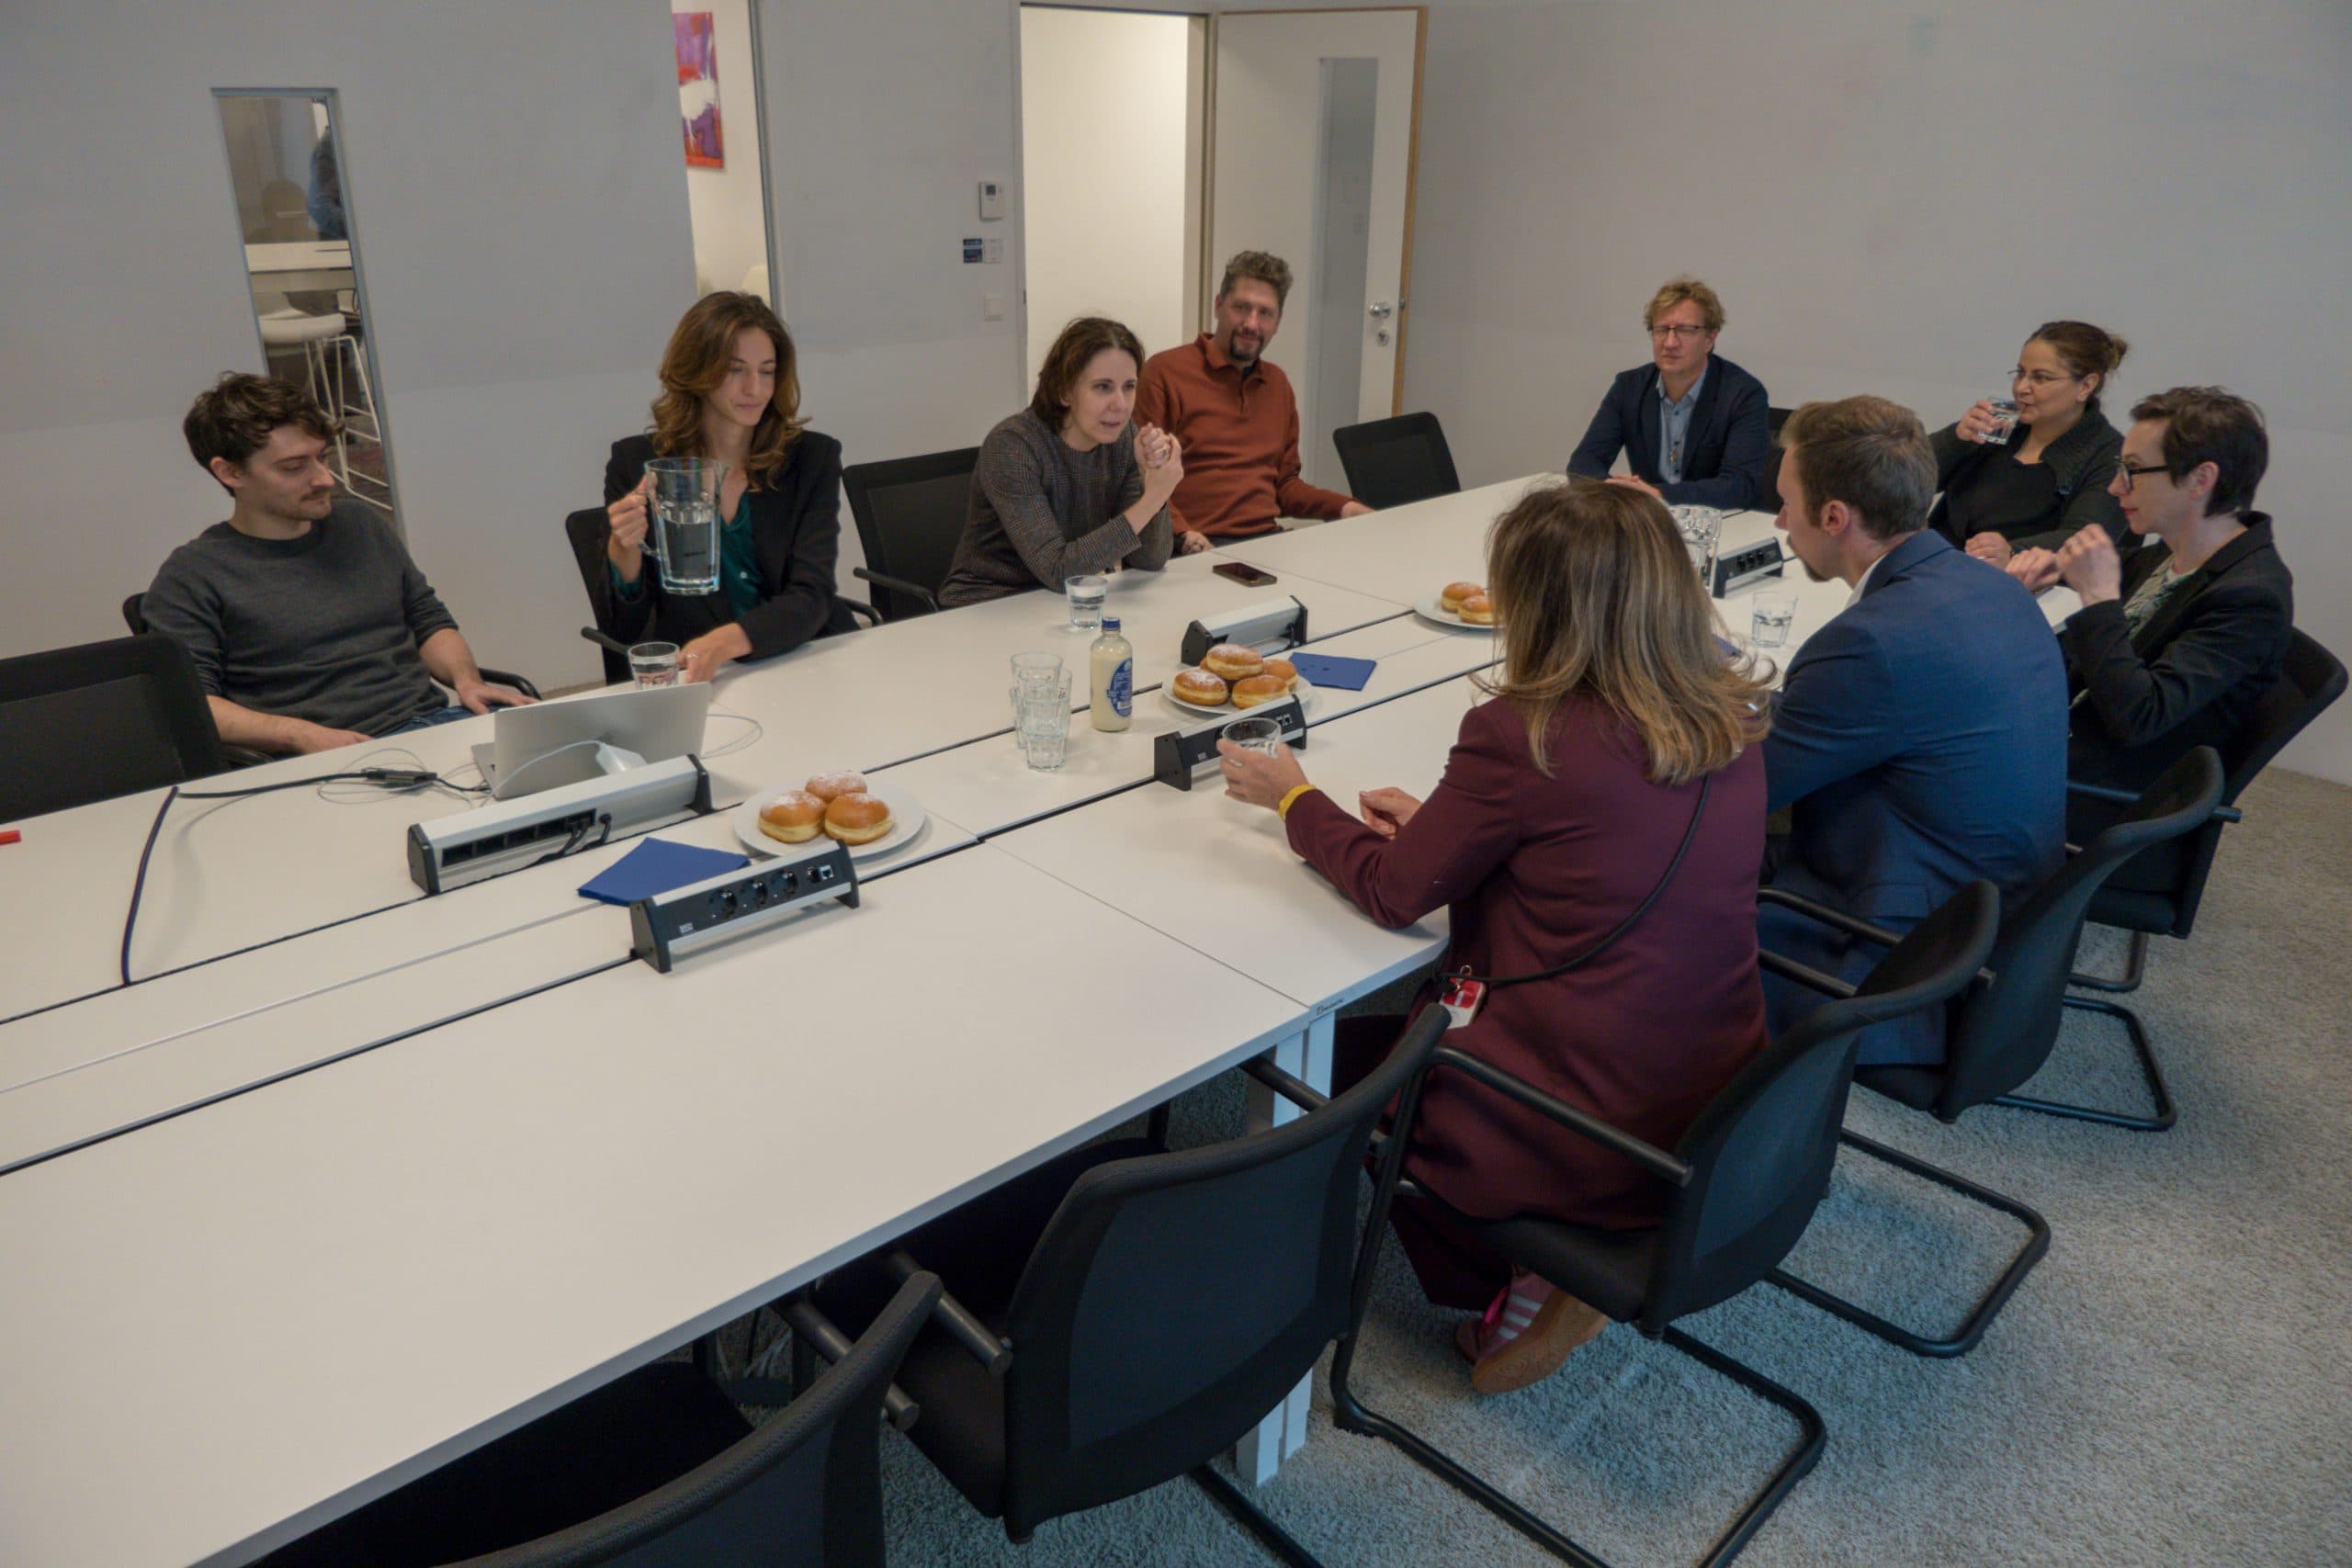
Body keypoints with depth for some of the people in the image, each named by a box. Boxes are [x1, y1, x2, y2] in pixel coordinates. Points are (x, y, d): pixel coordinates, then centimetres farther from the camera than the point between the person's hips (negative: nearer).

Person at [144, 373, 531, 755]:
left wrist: (466, 679, 5)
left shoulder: (360, 523, 21)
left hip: (438, 720, 6)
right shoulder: (191, 576, 3)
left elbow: (429, 620, 27)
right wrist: (304, 735, -19)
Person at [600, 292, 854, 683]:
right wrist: (624, 552, -19)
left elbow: (811, 598, -10)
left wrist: (727, 641, -30)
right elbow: (621, 630, 2)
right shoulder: (636, 463, 1)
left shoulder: (813, 458, 2)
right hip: (696, 683, -1)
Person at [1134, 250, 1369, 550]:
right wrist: (1181, 532, -23)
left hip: (1267, 541, 6)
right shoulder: (1164, 373, -1)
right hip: (1197, 547, -5)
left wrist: (1342, 506, 9)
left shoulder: (1278, 383, 20)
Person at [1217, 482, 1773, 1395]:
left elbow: (1395, 892, -7)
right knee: (1417, 1004, 25)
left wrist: (1293, 797, 8)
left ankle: (1509, 1290, 18)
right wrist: (1446, 824, 12)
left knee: (1341, 1053, 19)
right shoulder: (1733, 721, -2)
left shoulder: (1521, 736, -21)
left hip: (1595, 1143, -7)